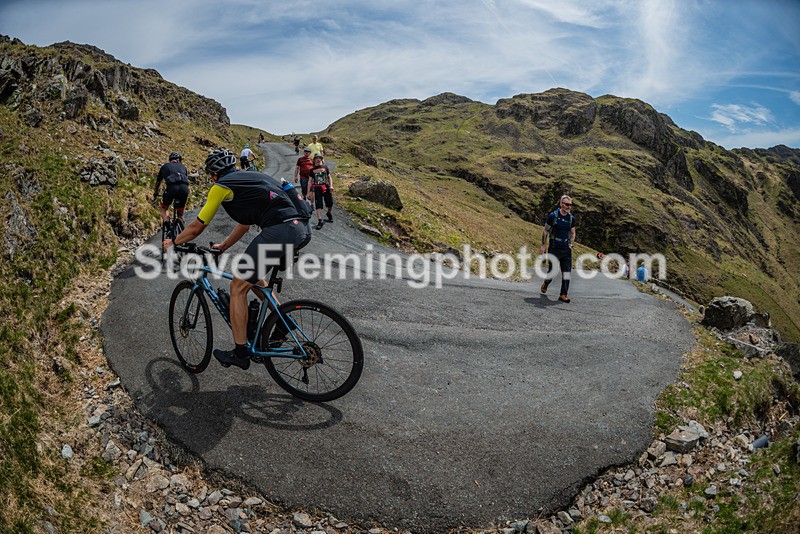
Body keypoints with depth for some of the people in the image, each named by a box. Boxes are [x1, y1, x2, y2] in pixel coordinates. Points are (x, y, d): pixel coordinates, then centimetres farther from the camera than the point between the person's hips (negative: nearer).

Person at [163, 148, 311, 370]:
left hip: (279, 231, -8)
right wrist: (223, 247, 49)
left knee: (238, 287, 6)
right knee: (253, 275, 29)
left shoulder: (221, 186, 8)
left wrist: (173, 242, 32)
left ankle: (240, 353, 12)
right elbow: (244, 224, 40)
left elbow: (197, 227, 14)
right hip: (302, 230, 8)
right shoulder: (250, 178, 31)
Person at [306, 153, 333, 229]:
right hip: (317, 188, 0)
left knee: (330, 204, 4)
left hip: (326, 187, 0)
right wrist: (308, 192, 3)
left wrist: (331, 186, -4)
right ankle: (320, 221, -8)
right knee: (318, 205, -8)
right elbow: (310, 181, 9)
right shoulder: (312, 170, 11)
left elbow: (329, 177, 14)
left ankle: (329, 213, 36)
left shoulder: (325, 167, 12)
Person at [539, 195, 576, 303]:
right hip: (554, 249, -4)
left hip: (566, 249, 4)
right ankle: (545, 284, 32)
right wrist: (543, 246, -1)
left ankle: (563, 294, 6)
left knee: (567, 272, -1)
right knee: (553, 272, -2)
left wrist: (571, 244, 6)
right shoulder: (553, 216, -6)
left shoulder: (571, 218, 6)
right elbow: (546, 231, 1)